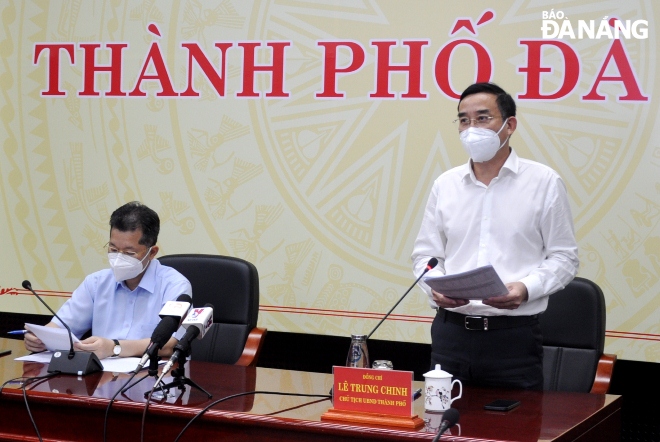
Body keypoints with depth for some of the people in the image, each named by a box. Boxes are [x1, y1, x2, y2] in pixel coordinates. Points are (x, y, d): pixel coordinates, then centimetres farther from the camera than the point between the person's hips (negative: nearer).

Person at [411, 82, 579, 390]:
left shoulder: (544, 182, 1)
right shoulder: (445, 185, 11)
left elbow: (563, 257, 1)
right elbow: (425, 255, 14)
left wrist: (526, 289, -16)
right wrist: (436, 288, -8)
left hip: (514, 334, -3)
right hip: (450, 328, 3)